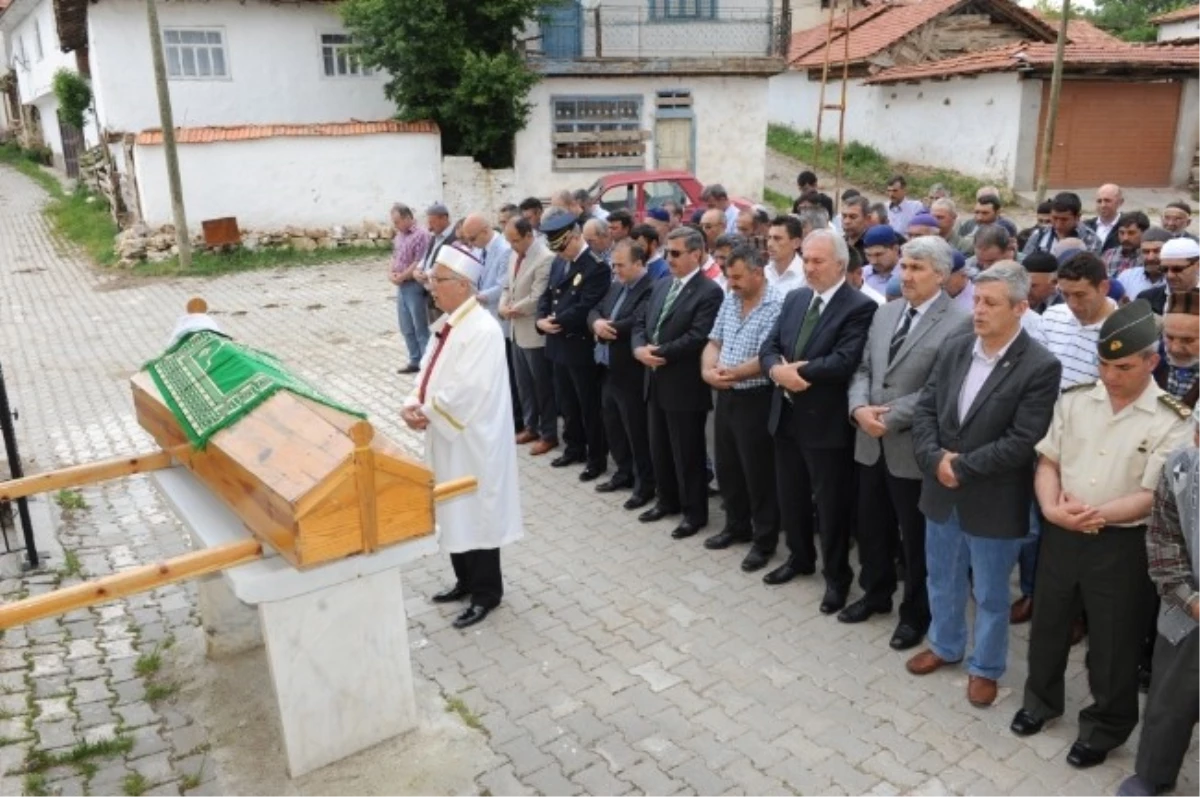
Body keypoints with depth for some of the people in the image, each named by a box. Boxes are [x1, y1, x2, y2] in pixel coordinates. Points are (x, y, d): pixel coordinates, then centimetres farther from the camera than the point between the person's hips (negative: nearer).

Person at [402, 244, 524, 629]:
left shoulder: (482, 330, -22)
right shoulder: (447, 323, 7)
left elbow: (465, 393, -26)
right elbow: (429, 372, 11)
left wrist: (426, 413, -15)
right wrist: (412, 404, -7)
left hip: (472, 441, -9)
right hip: (446, 438, 9)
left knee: (475, 515, 4)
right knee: (453, 514, 19)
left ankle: (487, 592, 20)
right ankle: (466, 581, 35)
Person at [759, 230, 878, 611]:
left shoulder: (859, 307, -14)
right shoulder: (795, 299, 9)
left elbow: (843, 362, -25)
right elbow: (768, 348, 6)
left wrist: (796, 371, -17)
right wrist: (778, 369, -16)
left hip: (826, 421, -7)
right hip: (786, 415, 7)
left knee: (831, 504, 7)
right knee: (790, 496, 20)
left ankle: (836, 576, 24)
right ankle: (800, 557, 40)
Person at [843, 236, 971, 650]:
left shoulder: (958, 323, -13)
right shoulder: (885, 313, 10)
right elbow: (863, 369, 9)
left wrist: (891, 417, -19)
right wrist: (859, 407, -10)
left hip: (913, 448, -6)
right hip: (871, 442, 6)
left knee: (916, 537, 11)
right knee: (871, 526, 19)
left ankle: (916, 612, 30)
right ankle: (876, 592, 41)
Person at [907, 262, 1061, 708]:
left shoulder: (1040, 367, -17)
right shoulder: (954, 350, 1)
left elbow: (1022, 442, -21)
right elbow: (924, 410, 1)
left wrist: (963, 466, -19)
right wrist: (935, 459, -15)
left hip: (993, 501, -5)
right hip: (941, 491, 5)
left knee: (990, 593, 14)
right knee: (942, 579, 22)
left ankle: (985, 667, 35)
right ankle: (945, 646, 45)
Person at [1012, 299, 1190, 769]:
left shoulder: (1172, 421, -12)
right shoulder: (1074, 400, -1)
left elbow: (1154, 496, -16)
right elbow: (1048, 462, 1)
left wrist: (1098, 515, -24)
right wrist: (1051, 507, -15)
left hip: (1122, 545, -3)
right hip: (1060, 533, 4)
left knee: (1114, 642, 12)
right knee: (1047, 624, 19)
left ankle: (1105, 727, 35)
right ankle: (1041, 700, 43)